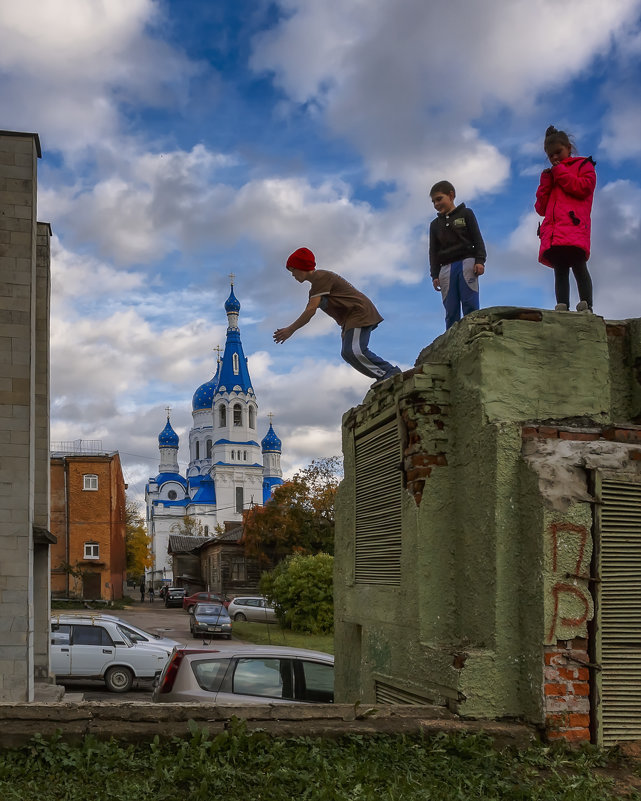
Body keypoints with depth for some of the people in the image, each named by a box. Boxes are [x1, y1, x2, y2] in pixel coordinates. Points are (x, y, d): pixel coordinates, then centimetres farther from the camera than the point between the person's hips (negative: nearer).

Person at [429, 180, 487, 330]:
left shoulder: (466, 214, 13)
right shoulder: (435, 224, 21)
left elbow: (477, 238, 6)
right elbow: (433, 251, 17)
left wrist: (480, 260, -8)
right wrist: (435, 275, 5)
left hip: (467, 262, -3)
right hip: (446, 267, 3)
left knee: (470, 305, -15)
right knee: (450, 311, -6)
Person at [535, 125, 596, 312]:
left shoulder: (583, 165, 20)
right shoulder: (551, 176, 34)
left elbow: (584, 187, -3)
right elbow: (541, 208, 24)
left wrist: (559, 172, 5)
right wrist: (545, 183, 11)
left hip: (574, 227, -5)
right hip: (553, 232, 5)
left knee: (578, 266, -19)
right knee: (560, 271, -6)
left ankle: (586, 308, -26)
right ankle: (562, 310, -16)